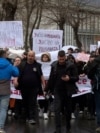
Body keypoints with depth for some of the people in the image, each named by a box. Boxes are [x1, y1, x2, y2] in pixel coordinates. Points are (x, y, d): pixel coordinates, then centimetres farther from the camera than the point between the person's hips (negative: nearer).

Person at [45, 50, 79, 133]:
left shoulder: (71, 65, -7)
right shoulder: (54, 65, 2)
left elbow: (76, 78, -5)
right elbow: (51, 78, 10)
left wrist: (69, 78, -24)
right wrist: (47, 89, 11)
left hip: (67, 91, -1)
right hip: (57, 91, 1)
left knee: (68, 110, 10)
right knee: (57, 110, -8)